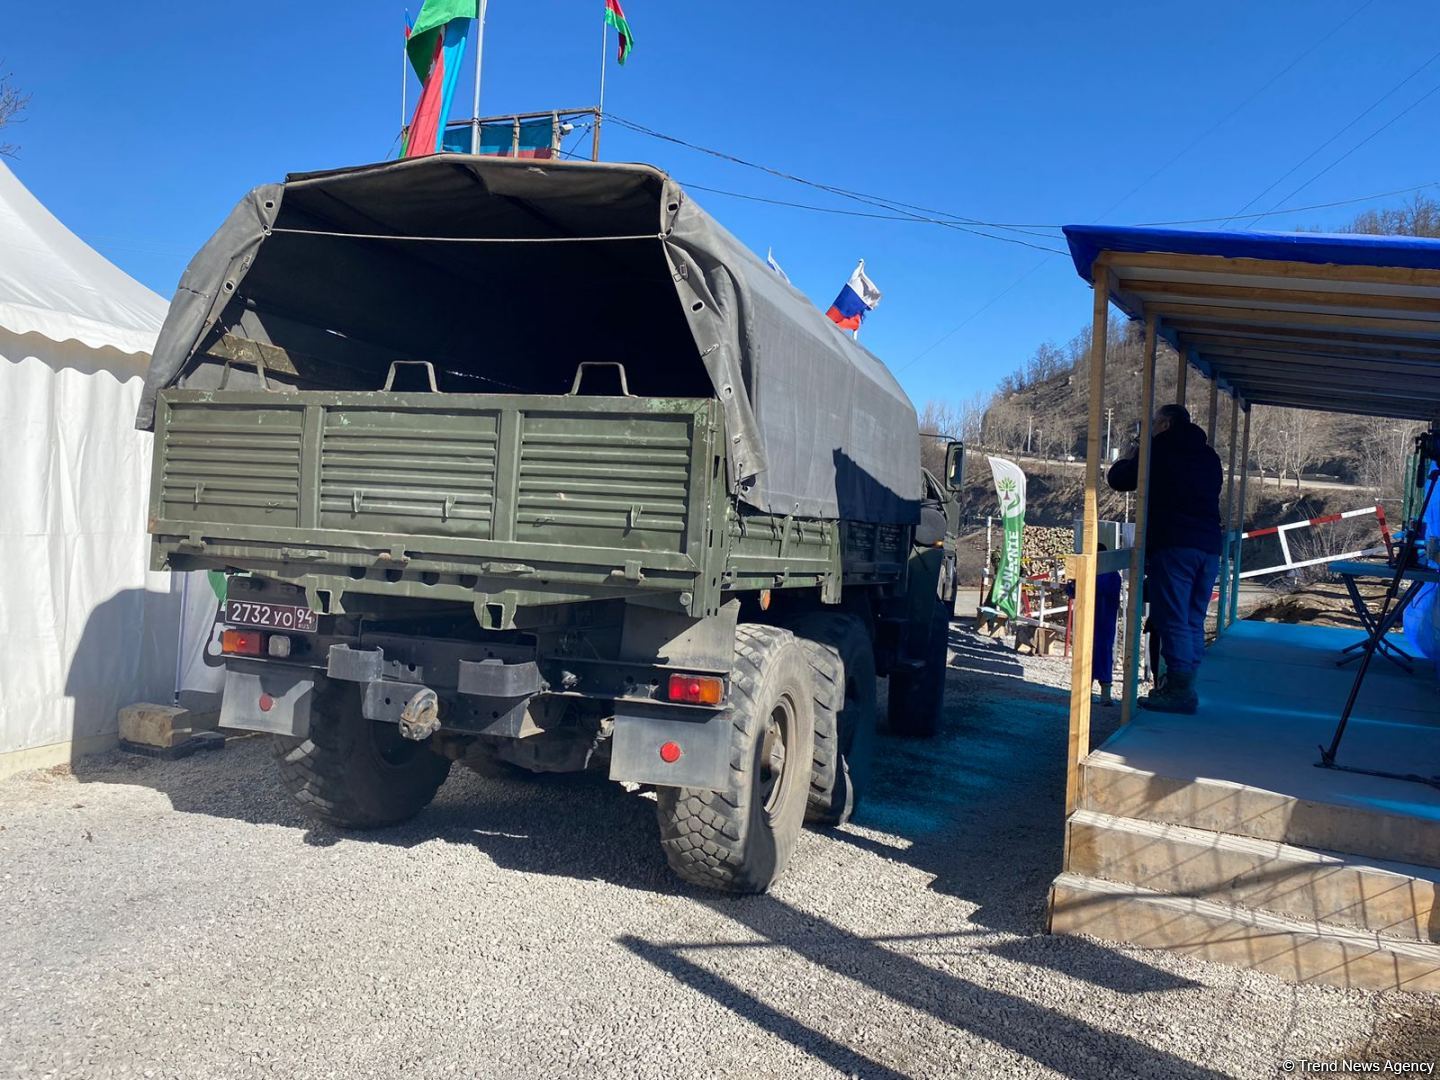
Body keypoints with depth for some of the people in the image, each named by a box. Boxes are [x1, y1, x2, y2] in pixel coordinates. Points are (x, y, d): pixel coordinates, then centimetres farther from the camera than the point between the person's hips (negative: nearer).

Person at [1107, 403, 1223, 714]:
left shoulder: (1158, 448, 0)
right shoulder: (1209, 455, 19)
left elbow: (1117, 479, 3)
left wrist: (1129, 459, 25)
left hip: (1172, 546, -7)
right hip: (1209, 547, 7)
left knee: (1172, 620, -6)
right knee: (1193, 622, 11)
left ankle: (1179, 691, -9)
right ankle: (1185, 685, 13)